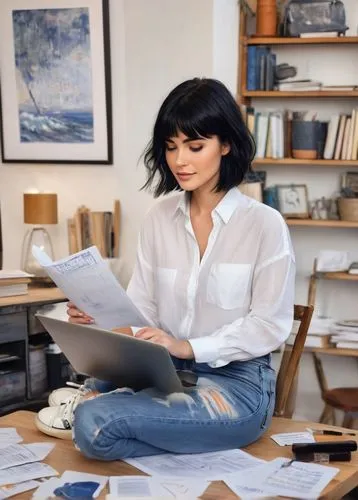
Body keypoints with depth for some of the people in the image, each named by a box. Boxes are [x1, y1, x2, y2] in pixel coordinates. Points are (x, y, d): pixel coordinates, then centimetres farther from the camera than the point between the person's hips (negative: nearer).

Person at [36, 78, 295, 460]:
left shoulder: (264, 224, -10)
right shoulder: (159, 218, 5)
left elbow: (269, 326, -12)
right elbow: (143, 309, 4)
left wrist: (187, 346, -22)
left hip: (237, 383, -5)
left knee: (95, 425, -25)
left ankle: (89, 404, 4)